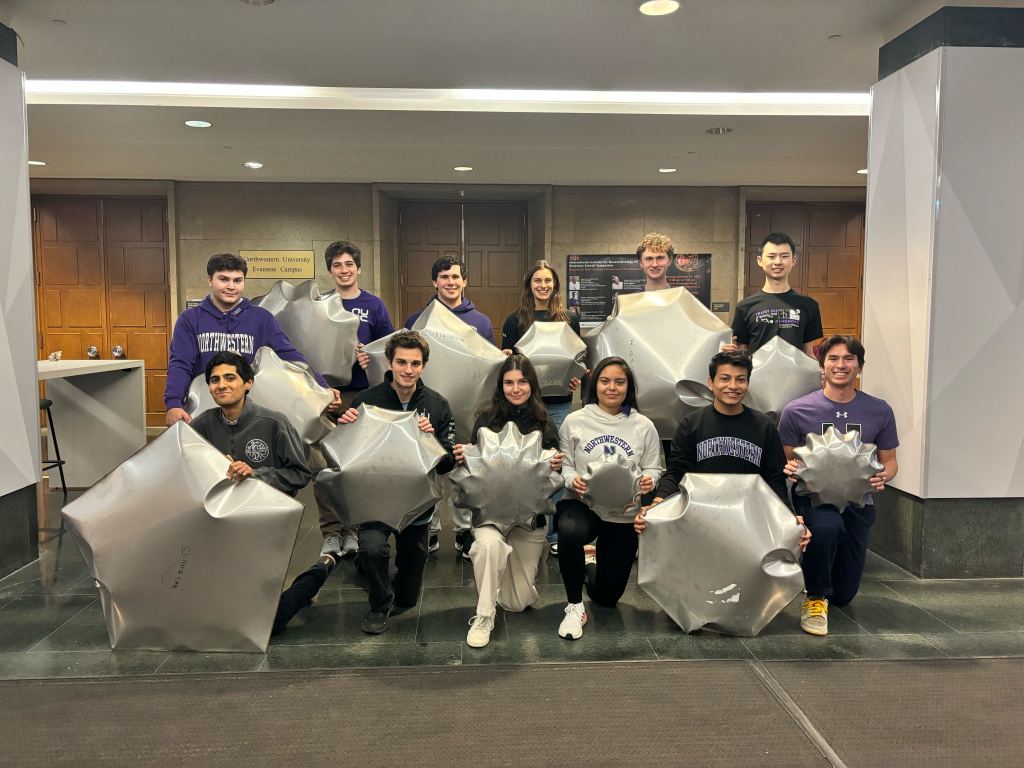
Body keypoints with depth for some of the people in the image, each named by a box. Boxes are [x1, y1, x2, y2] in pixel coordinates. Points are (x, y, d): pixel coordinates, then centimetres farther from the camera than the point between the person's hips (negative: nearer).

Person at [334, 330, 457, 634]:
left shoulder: (437, 405, -7)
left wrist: (432, 437, -26)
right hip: (375, 496, -2)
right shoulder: (367, 400, -11)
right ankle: (380, 605, 0)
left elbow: (448, 464, -8)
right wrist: (345, 426, -23)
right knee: (373, 547, -34)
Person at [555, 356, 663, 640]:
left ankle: (592, 570, 49)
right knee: (569, 531, -41)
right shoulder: (575, 421, -3)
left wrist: (649, 481, -18)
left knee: (607, 596, 9)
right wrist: (572, 479, -23)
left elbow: (653, 469, 5)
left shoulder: (643, 426, 0)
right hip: (581, 504, -2)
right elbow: (563, 465, -1)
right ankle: (575, 607, -16)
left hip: (625, 514, 2)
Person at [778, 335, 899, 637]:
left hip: (857, 501, 3)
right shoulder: (797, 411, -7)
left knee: (844, 595, 8)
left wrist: (884, 475, -14)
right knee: (827, 526, -40)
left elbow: (889, 460, 10)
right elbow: (783, 460, 1)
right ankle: (815, 598, -12)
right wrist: (789, 469, -23)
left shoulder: (879, 411, 0)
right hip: (812, 496, -3)